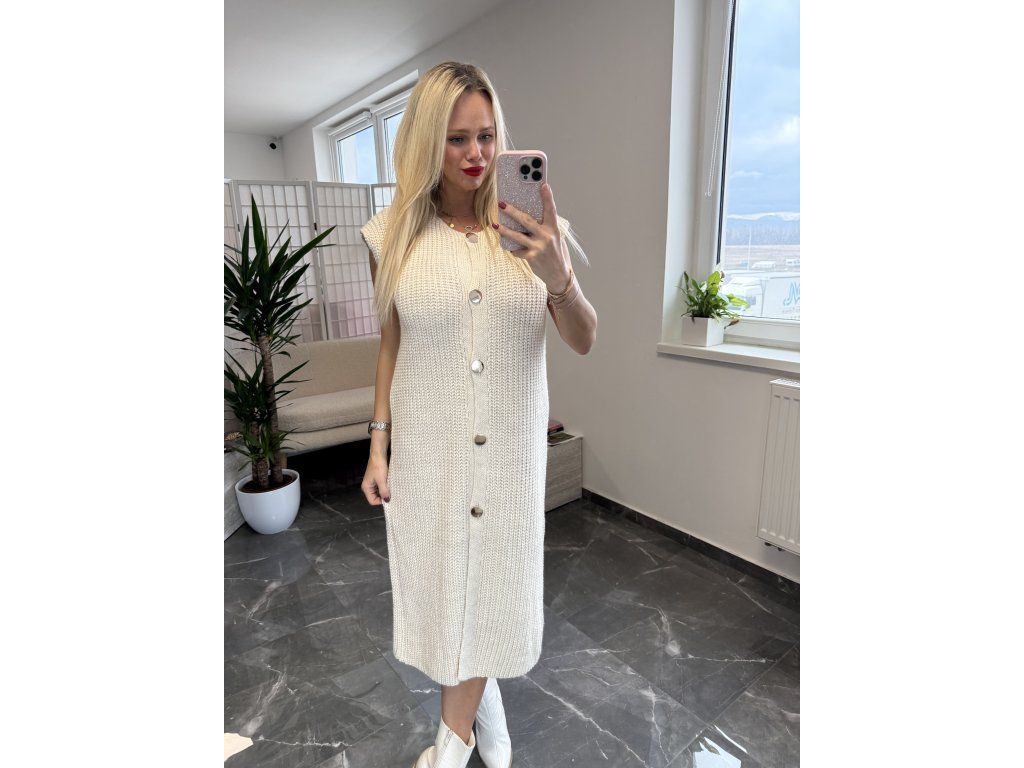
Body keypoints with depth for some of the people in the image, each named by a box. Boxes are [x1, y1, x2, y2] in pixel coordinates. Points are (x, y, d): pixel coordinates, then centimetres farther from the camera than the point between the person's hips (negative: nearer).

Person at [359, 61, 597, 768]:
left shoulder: (535, 228, -4)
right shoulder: (396, 234, -1)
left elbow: (585, 342, -7)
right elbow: (391, 344, 5)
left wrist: (558, 276, -27)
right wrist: (378, 445, 4)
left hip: (511, 443, 0)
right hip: (426, 443, 1)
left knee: (488, 574, 13)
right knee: (441, 574, 15)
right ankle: (483, 690, 47)